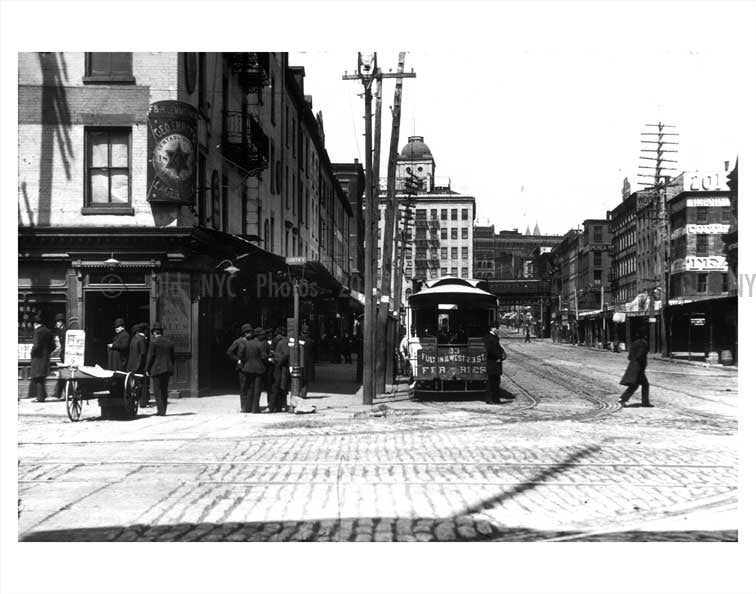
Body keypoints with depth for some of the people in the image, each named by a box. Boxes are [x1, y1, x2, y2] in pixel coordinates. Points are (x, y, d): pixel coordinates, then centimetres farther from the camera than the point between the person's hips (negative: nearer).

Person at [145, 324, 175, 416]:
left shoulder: (154, 341, -8)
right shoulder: (169, 341, 11)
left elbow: (150, 356, -11)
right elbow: (173, 357, 13)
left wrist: (147, 369, -4)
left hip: (157, 369, -6)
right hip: (167, 369, 6)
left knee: (157, 390, -1)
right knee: (164, 390, 12)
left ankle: (161, 410, -7)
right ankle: (163, 411, 15)